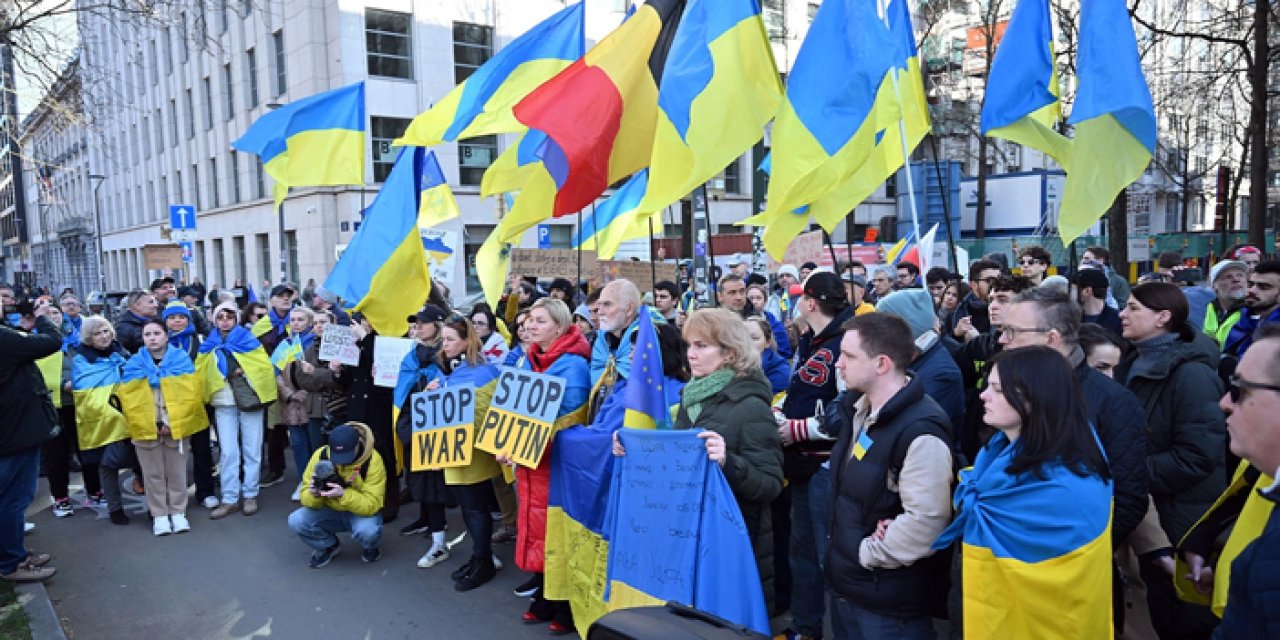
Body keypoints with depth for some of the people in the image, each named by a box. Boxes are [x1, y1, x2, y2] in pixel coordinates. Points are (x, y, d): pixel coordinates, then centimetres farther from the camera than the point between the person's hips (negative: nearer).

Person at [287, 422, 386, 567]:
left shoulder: (372, 460, -23)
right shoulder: (320, 455, -15)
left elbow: (371, 505, -26)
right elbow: (307, 499, -9)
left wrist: (343, 495, -41)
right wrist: (313, 495, -33)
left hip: (362, 512, -3)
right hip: (330, 512, 4)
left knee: (367, 531, -35)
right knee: (296, 521, -22)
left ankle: (370, 547, 4)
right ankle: (328, 546, 8)